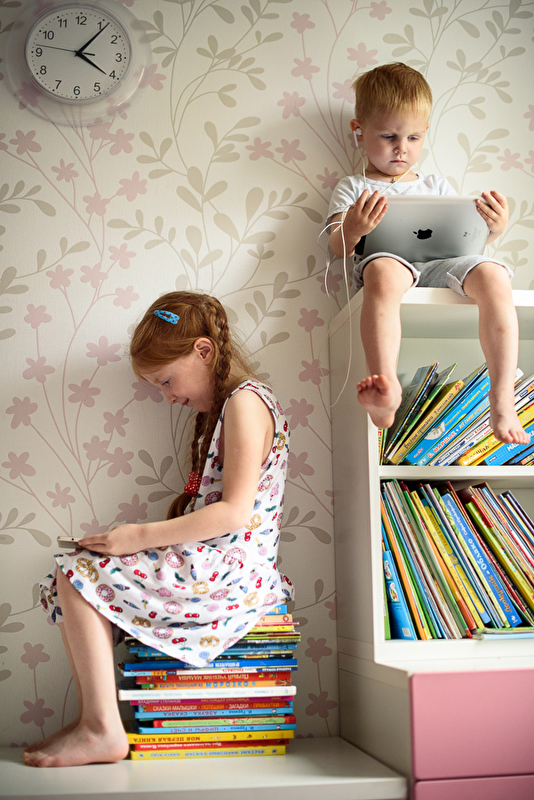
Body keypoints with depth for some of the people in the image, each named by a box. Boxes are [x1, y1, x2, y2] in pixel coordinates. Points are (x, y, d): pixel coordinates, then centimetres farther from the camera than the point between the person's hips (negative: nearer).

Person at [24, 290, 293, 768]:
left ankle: (104, 730, -9)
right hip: (211, 564, 10)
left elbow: (236, 512, -20)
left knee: (78, 574, -14)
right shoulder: (218, 411, 20)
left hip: (229, 568, -10)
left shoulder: (245, 401, -11)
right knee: (76, 579, 5)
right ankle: (92, 721, 3)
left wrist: (142, 536, -17)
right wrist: (142, 538, 6)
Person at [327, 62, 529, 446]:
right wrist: (354, 228, -18)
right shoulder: (352, 188, 23)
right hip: (390, 260, -3)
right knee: (384, 271, -41)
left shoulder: (437, 186, 32)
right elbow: (339, 248, 7)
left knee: (493, 274, -30)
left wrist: (493, 228, 1)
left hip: (443, 263, 3)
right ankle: (387, 387, -55)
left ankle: (503, 398, -34)